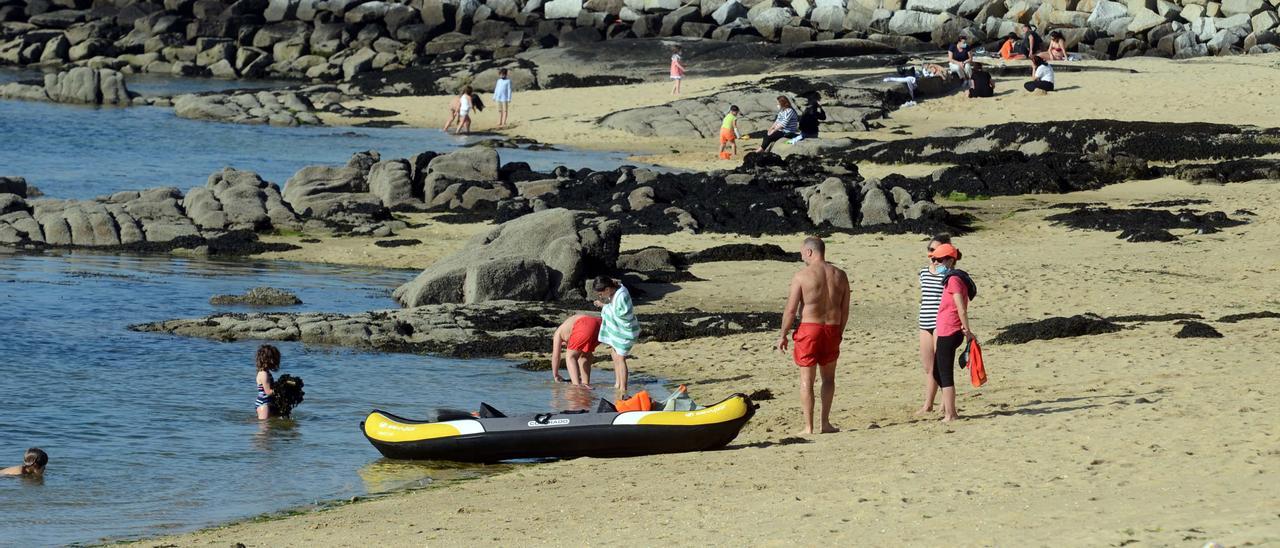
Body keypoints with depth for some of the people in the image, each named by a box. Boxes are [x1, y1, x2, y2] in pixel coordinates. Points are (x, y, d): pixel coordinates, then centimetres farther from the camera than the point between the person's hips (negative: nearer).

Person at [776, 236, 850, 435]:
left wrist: (783, 335, 1)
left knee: (806, 380, 3)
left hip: (809, 329, -4)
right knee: (828, 377, 18)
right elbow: (845, 309, 9)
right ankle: (825, 422, 14)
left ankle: (808, 426, 1)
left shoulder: (802, 276, -9)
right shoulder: (839, 275, 5)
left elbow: (790, 310, -9)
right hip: (832, 329, 4)